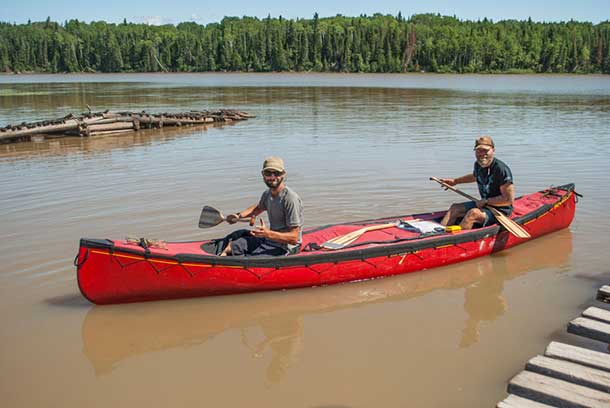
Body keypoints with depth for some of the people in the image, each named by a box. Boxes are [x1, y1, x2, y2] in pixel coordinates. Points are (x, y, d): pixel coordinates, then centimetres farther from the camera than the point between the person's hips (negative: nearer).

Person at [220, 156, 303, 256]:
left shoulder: (290, 199, -23)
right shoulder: (267, 194, 2)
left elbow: (294, 238, -24)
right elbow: (258, 208, 28)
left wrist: (268, 233, -35)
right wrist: (239, 215, 12)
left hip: (283, 249, -9)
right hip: (269, 240, 9)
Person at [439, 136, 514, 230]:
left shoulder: (501, 169, -24)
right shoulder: (478, 165, 1)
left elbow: (509, 199, -24)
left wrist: (485, 201, -20)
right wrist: (455, 181, 30)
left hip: (500, 210, -9)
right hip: (484, 204, 9)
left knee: (473, 213, -31)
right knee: (455, 208, 3)